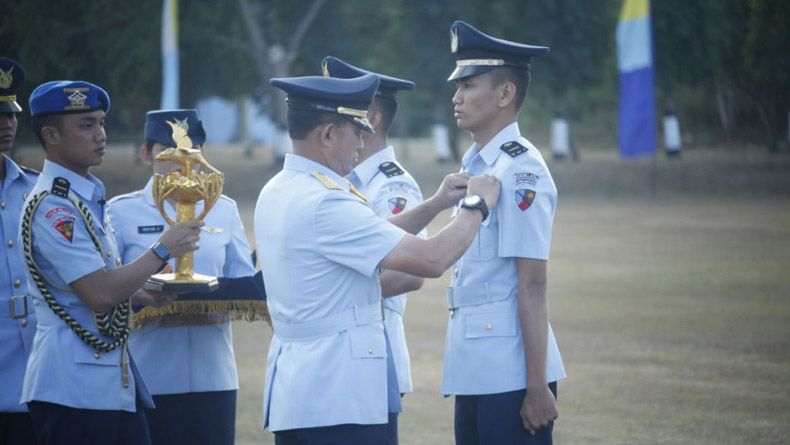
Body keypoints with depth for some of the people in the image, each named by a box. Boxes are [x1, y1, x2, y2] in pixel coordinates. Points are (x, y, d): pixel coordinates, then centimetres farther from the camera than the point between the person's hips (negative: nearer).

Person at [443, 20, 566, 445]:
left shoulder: (520, 172, -13)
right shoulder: (474, 168, 14)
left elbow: (532, 287, -16)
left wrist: (538, 388, -18)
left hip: (510, 374, -9)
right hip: (474, 373, 9)